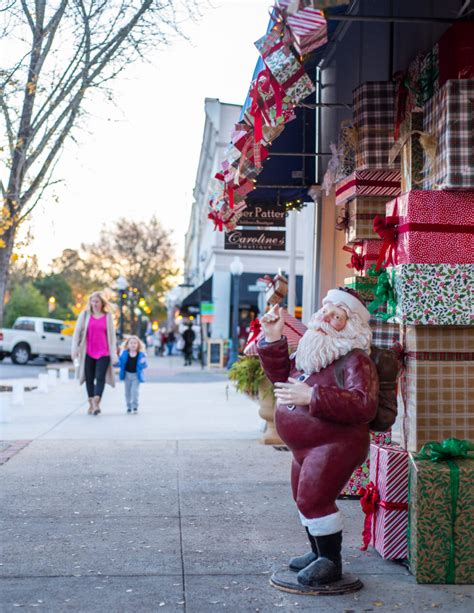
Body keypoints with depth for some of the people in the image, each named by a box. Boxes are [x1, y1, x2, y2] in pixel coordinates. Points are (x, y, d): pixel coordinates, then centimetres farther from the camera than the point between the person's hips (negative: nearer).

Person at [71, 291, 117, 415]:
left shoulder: (108, 316, 5)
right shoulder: (85, 315, 5)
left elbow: (112, 335, 7)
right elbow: (77, 332, 6)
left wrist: (113, 353, 3)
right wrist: (75, 349, -1)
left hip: (103, 353, -1)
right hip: (88, 353, 1)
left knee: (100, 377, -12)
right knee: (89, 378, 6)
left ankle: (96, 403, -21)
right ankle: (91, 404, 14)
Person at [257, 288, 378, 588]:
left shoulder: (355, 360, -18)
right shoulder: (312, 354, 8)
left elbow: (364, 406, -31)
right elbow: (281, 374, 18)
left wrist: (313, 396, -34)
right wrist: (273, 339, 3)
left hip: (335, 445, -10)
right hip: (306, 447, 10)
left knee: (313, 499, -14)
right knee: (305, 499, 19)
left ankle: (331, 563, 3)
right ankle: (319, 554, 37)